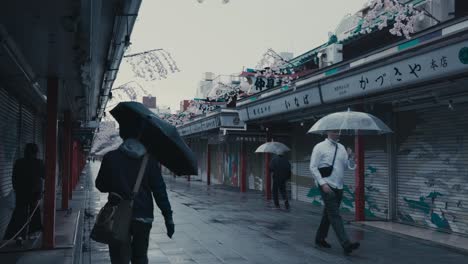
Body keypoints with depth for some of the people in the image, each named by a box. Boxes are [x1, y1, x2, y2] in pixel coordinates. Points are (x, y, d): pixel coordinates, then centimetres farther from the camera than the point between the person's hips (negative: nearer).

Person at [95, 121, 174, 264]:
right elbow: (159, 190, -7)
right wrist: (168, 216, -4)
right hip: (144, 218, 2)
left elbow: (101, 186, 4)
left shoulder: (110, 158, -5)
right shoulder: (150, 159, -3)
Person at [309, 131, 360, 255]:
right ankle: (346, 244, -18)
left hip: (338, 187, 7)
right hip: (326, 186, -6)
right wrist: (323, 183, -17)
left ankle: (320, 239, 30)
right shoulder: (320, 147, -5)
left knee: (328, 214, 15)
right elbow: (313, 167, -9)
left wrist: (349, 157, -9)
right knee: (335, 215, -12)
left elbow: (348, 166, 11)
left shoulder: (341, 148, 12)